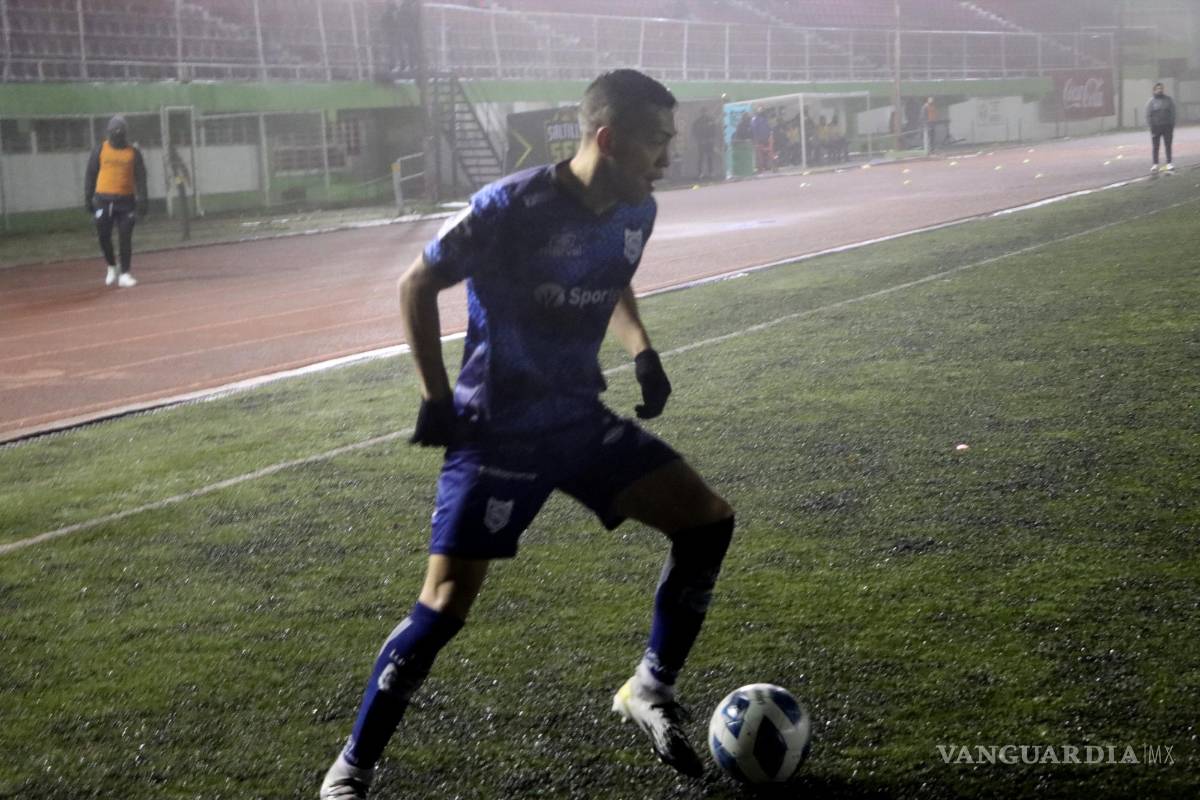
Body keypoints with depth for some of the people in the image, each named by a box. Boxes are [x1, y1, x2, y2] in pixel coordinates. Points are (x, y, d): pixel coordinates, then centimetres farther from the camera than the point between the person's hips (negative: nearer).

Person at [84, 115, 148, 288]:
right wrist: (88, 198, 3)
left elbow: (140, 178, 2)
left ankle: (124, 274, 5)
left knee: (125, 238, -2)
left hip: (126, 200, 0)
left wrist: (142, 201, -7)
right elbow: (90, 174, 7)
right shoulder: (101, 150, 4)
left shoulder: (133, 153, 3)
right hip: (104, 199, 0)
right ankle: (112, 267, 21)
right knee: (104, 236, -1)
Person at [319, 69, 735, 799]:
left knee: (710, 521, -2)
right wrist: (436, 399, -12)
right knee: (445, 608, -11)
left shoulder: (636, 212, -1)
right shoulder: (513, 207, -22)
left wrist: (642, 352, 4)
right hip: (498, 432, -6)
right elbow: (418, 286, -10)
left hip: (583, 420, 6)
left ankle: (652, 691, 15)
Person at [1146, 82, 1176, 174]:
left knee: (1168, 146, 5)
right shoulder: (1151, 101, 0)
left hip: (1167, 127, 1)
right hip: (1156, 127, -1)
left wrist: (1172, 125, -4)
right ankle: (1155, 164, 10)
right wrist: (1151, 126, -10)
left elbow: (1173, 113, 4)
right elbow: (1148, 115, -2)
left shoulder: (1168, 100, 3)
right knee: (1155, 147, 3)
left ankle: (1169, 163, 10)